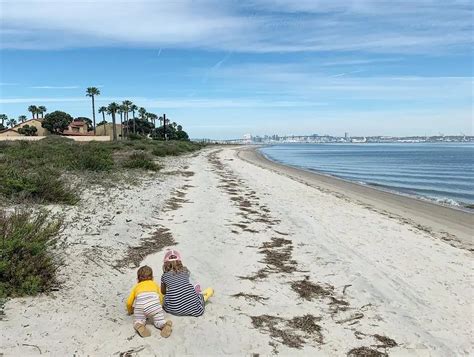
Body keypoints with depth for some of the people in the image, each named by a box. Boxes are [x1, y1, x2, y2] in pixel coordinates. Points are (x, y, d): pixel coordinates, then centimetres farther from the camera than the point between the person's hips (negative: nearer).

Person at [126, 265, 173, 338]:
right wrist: (158, 309, 48)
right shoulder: (154, 284, 36)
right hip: (154, 303, 0)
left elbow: (129, 303, 28)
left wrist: (130, 311, 49)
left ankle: (139, 326, -16)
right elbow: (160, 298, 29)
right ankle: (166, 325, -24)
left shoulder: (136, 286, 35)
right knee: (159, 321, 8)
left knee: (138, 321, 17)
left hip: (140, 303, 0)